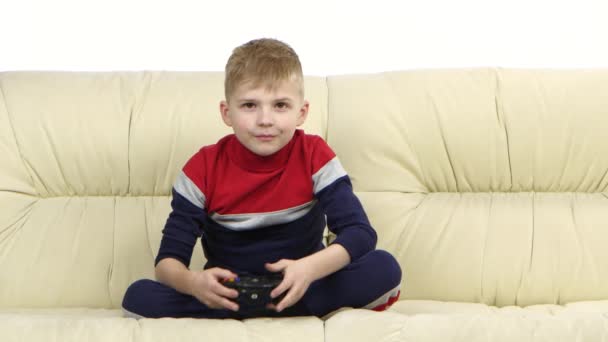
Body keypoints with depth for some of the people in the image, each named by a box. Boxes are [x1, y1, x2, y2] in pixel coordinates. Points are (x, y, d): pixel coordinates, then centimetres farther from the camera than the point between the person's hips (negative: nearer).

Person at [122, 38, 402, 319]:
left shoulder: (314, 156, -8)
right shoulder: (203, 168, -8)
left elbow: (361, 233, -16)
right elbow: (168, 260, -10)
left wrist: (310, 268, -36)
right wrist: (193, 282, -35)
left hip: (300, 288, 0)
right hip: (229, 293, 1)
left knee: (384, 269, -25)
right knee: (138, 297, -25)